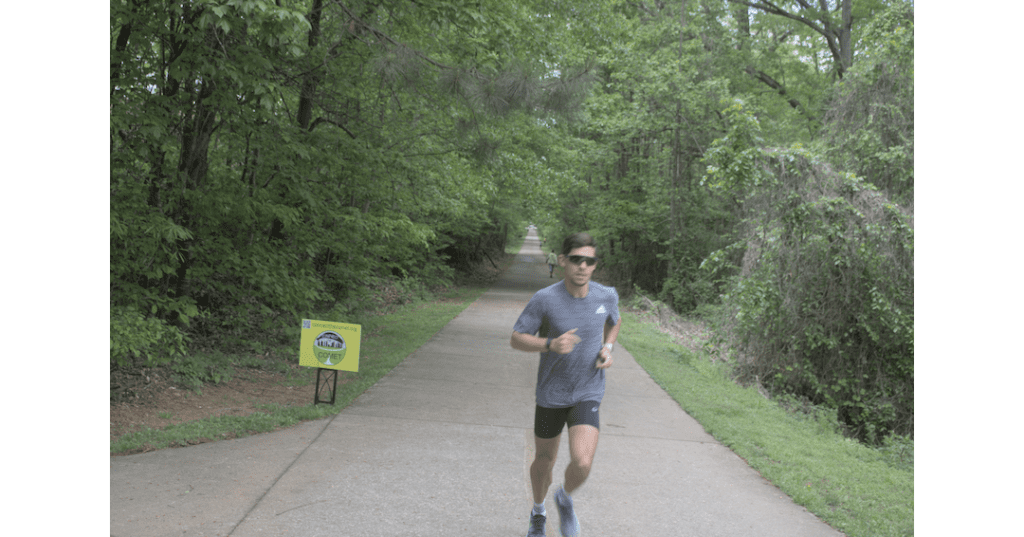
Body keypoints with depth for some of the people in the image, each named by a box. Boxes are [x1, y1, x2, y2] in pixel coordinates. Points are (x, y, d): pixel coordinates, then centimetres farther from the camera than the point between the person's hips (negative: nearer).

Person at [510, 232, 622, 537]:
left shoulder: (606, 296, -7)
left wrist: (608, 348, -2)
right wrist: (551, 345, -28)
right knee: (545, 460, 15)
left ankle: (565, 498, 19)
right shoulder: (545, 299, -17)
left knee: (582, 463, -17)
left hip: (588, 394, 1)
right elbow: (517, 339, -12)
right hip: (550, 395, -1)